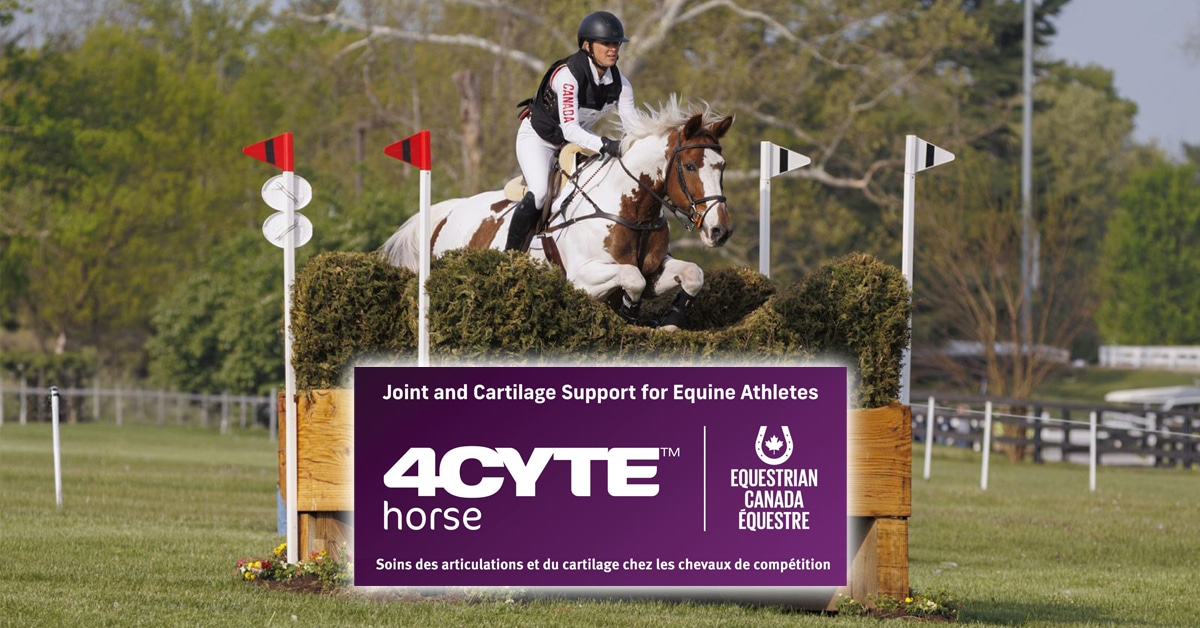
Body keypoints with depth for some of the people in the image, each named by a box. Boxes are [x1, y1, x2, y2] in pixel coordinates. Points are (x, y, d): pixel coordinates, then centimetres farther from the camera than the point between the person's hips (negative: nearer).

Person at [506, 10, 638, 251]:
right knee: (539, 193, -27)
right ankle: (509, 255, -16)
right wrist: (606, 146, -50)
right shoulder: (568, 76, -33)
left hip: (576, 137, 7)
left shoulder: (619, 84, -13)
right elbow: (569, 129, -38)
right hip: (538, 137, -7)